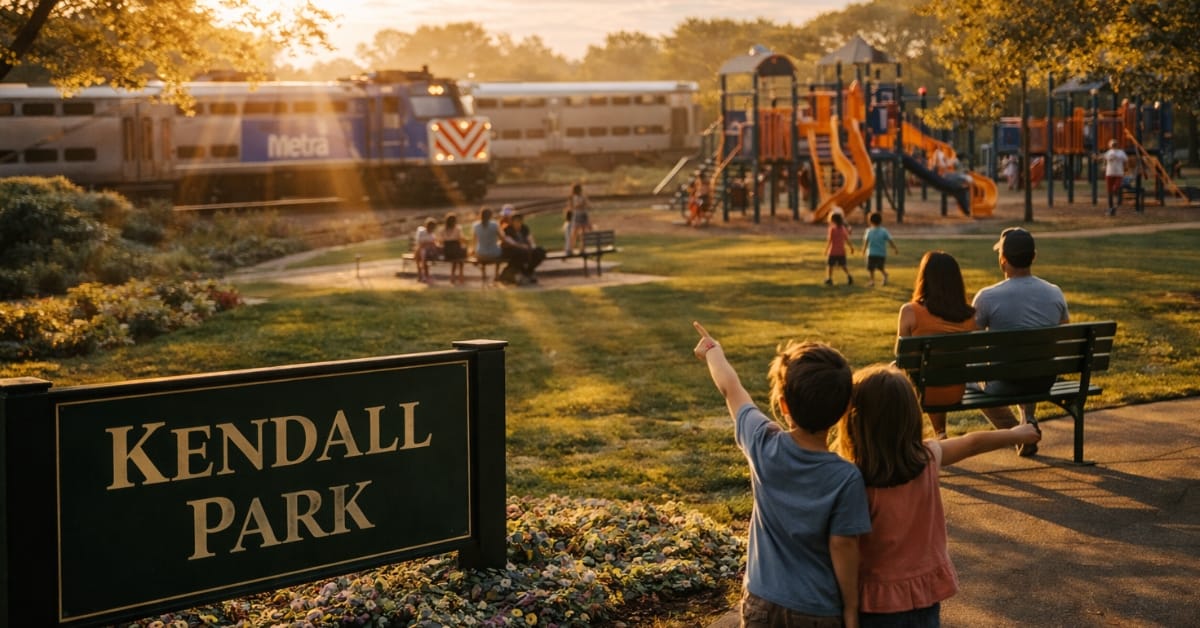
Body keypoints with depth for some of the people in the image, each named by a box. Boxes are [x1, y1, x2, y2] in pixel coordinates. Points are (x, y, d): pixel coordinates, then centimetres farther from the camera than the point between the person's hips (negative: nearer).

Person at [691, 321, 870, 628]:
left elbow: (731, 389, 5)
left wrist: (713, 353, 24)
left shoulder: (762, 446, -13)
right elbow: (843, 550, -14)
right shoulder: (845, 479, -22)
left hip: (761, 602, 4)